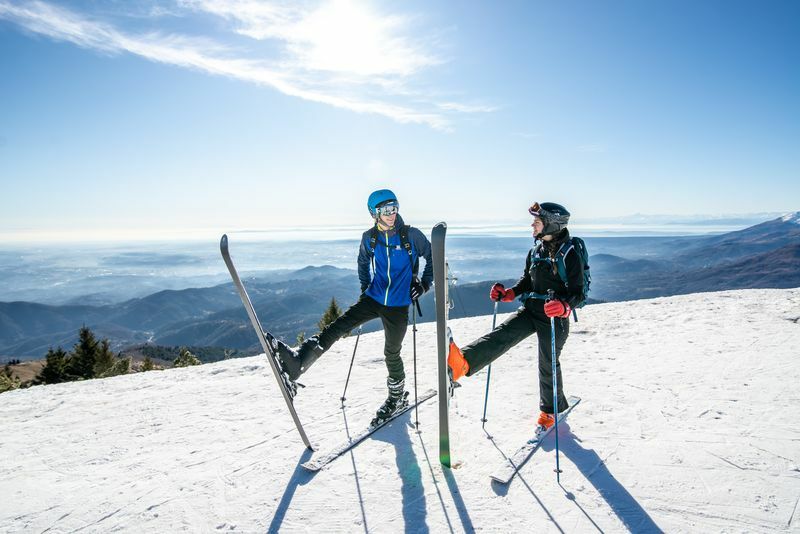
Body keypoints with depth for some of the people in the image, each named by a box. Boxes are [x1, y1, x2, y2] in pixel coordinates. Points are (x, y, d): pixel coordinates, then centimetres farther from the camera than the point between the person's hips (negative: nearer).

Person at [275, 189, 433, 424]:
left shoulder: (411, 235, -9)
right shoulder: (369, 237, 0)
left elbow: (432, 256, 5)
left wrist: (425, 283, -2)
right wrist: (364, 286, 13)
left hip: (398, 305, -3)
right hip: (374, 297, 3)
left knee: (391, 353, 8)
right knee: (339, 325, -18)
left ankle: (397, 397, 32)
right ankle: (298, 360, -31)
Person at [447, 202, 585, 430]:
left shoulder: (570, 255, -15)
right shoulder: (536, 250, 7)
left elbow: (578, 293, -16)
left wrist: (563, 306, -37)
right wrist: (508, 293, -1)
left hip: (554, 318, -5)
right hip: (530, 310, 6)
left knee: (548, 364, 9)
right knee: (502, 335, -18)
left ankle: (551, 409, 34)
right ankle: (462, 363, -39)